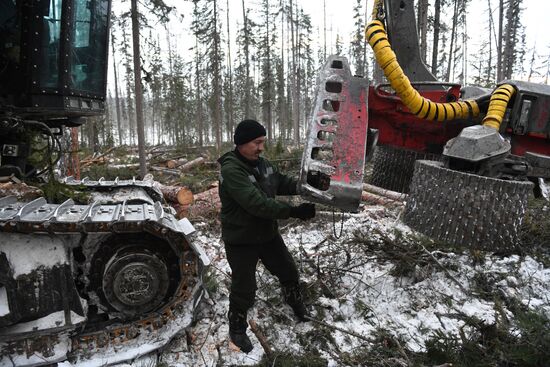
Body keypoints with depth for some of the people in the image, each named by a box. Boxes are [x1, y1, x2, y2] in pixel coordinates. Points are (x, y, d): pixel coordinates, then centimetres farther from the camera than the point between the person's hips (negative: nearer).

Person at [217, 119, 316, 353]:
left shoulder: (261, 162, -1)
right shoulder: (231, 170, -28)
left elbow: (282, 183, 10)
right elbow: (258, 204, -36)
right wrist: (295, 211, -36)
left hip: (268, 233, 8)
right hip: (241, 240, -8)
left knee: (288, 271, 22)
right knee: (244, 289, 4)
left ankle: (296, 304, 50)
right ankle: (237, 329, 31)